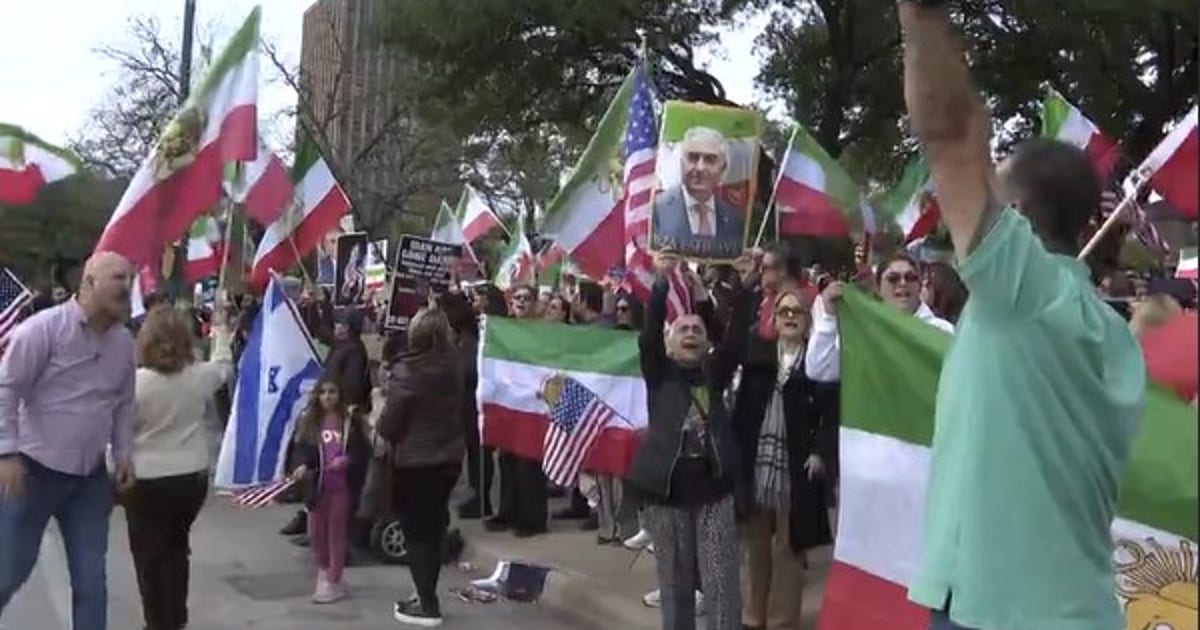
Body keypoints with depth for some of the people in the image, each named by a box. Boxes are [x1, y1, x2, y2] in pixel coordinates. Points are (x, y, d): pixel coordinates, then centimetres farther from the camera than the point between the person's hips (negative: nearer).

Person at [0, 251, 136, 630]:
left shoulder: (124, 343, 5)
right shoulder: (45, 327, -13)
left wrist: (123, 453, 9)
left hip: (90, 476, 5)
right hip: (34, 470, -5)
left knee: (91, 581, 9)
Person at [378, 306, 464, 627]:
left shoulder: (407, 370, -20)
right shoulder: (453, 364, -3)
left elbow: (390, 422, -16)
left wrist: (384, 432, 7)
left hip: (414, 460, -6)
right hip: (449, 457, 6)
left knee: (416, 532, 5)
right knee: (434, 529, 17)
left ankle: (428, 605, 5)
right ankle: (427, 596, 26)